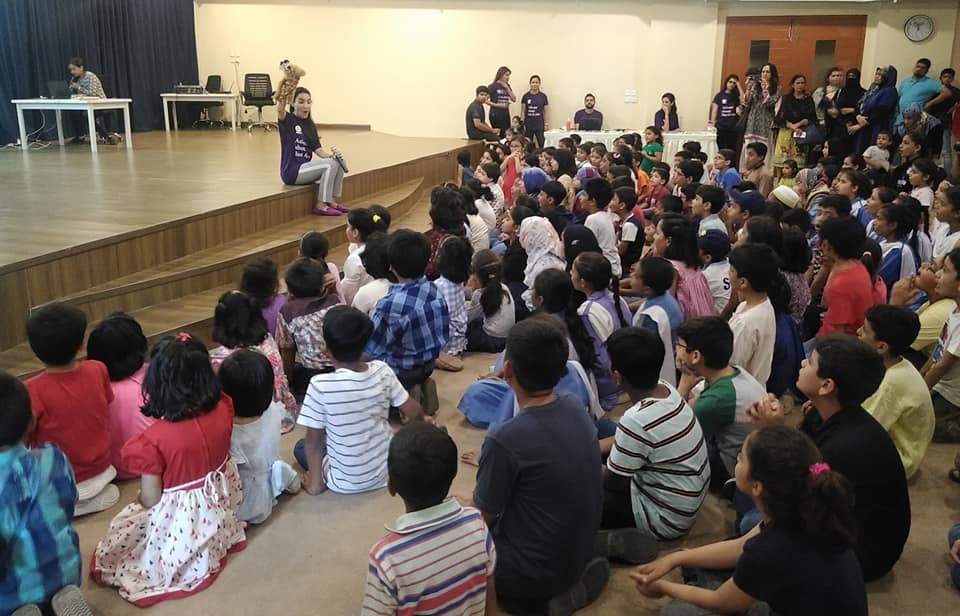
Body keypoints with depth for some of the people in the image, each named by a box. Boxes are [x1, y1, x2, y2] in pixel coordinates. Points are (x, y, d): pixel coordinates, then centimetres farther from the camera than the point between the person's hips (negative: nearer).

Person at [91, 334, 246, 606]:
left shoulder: (153, 440, -29)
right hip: (218, 514, 4)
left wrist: (140, 496, 6)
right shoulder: (223, 409, -18)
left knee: (117, 536, 22)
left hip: (180, 528, -4)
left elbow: (150, 500, -18)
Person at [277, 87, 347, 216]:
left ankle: (330, 200, 1)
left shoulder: (310, 125, 12)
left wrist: (331, 154, -17)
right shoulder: (287, 120, -6)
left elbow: (319, 150, 4)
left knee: (338, 161, -6)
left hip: (305, 169, 7)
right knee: (330, 164, -20)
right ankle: (321, 205, -14)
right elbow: (280, 109, -31)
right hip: (291, 171, -7)